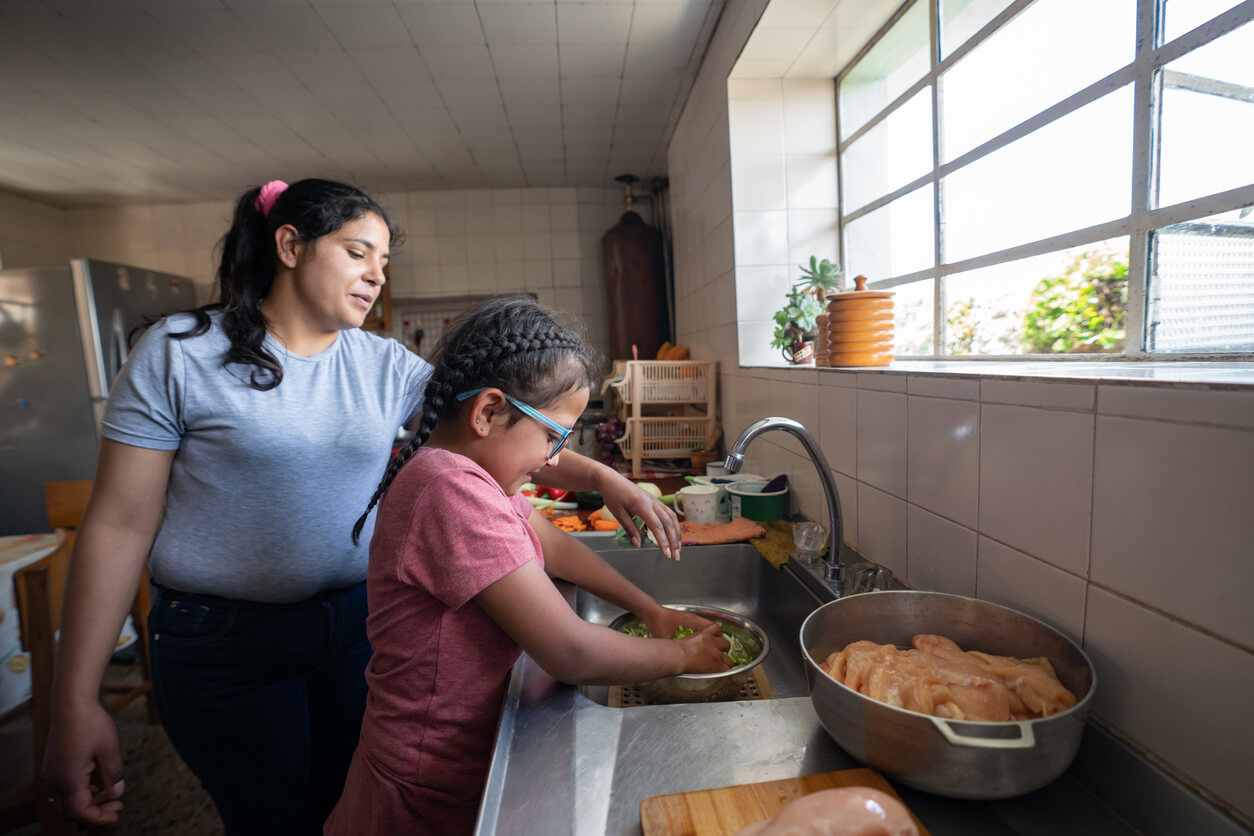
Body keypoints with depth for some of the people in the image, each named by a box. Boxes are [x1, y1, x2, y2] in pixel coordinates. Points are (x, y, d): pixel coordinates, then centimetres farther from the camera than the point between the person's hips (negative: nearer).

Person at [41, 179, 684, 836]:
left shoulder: (386, 365, -1)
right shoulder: (179, 353, -10)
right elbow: (119, 525, -10)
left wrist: (599, 476, -18)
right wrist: (75, 705, -10)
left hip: (361, 625, 3)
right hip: (225, 647, -2)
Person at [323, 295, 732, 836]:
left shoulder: (469, 469, -1)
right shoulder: (453, 491, -32)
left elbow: (554, 546, 7)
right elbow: (572, 654, -30)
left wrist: (652, 611, 3)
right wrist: (682, 656, -14)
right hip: (435, 792, -8)